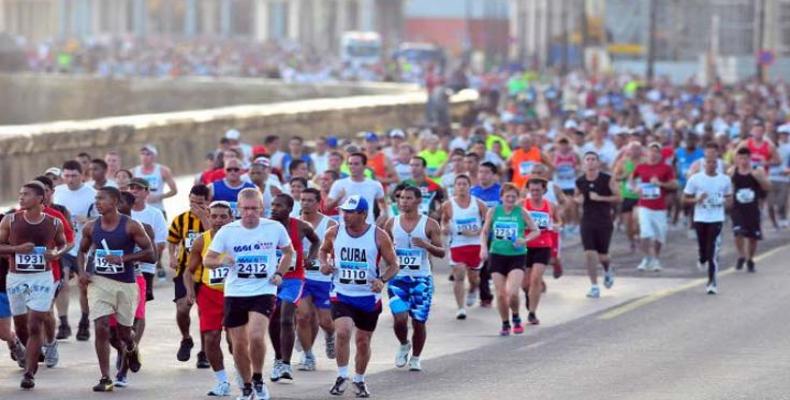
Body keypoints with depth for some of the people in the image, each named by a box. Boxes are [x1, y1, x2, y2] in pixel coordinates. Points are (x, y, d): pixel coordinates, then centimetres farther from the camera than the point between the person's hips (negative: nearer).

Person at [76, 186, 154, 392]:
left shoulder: (131, 226, -9)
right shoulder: (91, 227, 3)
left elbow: (149, 253, -10)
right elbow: (82, 251, 18)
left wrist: (123, 258, -21)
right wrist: (82, 272, 0)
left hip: (126, 284, -2)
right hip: (99, 282, 2)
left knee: (124, 332, 11)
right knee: (101, 328, -13)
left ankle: (131, 350, 49)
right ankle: (105, 378, -8)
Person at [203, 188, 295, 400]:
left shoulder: (275, 228, -4)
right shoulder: (227, 231, -5)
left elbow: (288, 252, 15)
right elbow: (207, 260, 0)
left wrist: (279, 273, 0)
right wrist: (221, 261, -21)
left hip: (264, 292, -2)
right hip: (235, 293, 2)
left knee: (256, 336, -23)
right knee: (239, 345, 6)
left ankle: (258, 379, 1)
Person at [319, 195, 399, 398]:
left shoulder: (379, 236, -9)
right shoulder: (334, 233, -4)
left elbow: (393, 265, -3)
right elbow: (323, 250, 17)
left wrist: (382, 280, -22)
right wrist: (324, 264, -5)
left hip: (368, 296, 0)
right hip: (342, 295, 0)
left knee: (363, 341, 10)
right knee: (342, 332, -23)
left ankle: (359, 380, 33)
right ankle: (342, 377, -6)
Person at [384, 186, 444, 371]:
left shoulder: (429, 224, -2)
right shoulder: (392, 223, 5)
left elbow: (441, 252, -2)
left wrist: (427, 245, -21)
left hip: (421, 279, -1)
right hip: (398, 277, 1)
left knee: (419, 321, 2)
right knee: (400, 318, -15)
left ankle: (415, 358, 22)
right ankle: (404, 345, 16)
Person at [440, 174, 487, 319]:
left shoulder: (478, 204, -2)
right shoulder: (448, 205, -2)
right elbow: (444, 222, 14)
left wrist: (475, 233, -14)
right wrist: (444, 229, -9)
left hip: (475, 244, 1)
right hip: (457, 245, -1)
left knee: (474, 277, 16)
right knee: (458, 276, -15)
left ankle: (472, 291, 51)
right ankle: (460, 308, -12)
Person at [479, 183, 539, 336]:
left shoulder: (521, 212, -2)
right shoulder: (493, 212, 2)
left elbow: (536, 231, 5)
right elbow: (484, 232, 12)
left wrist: (525, 239, -13)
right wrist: (483, 247, -4)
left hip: (517, 256, -2)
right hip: (497, 255, 2)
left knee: (512, 292, -16)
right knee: (500, 294, 2)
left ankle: (516, 318, 13)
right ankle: (505, 324, 22)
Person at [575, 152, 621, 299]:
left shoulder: (607, 179, -7)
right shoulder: (580, 182, 2)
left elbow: (618, 197, -7)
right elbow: (576, 197, 19)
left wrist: (600, 198, -18)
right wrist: (578, 199, -5)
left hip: (604, 221, -2)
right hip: (587, 221, 2)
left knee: (602, 255, 4)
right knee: (589, 253, -9)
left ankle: (608, 270, 41)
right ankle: (594, 286, -3)